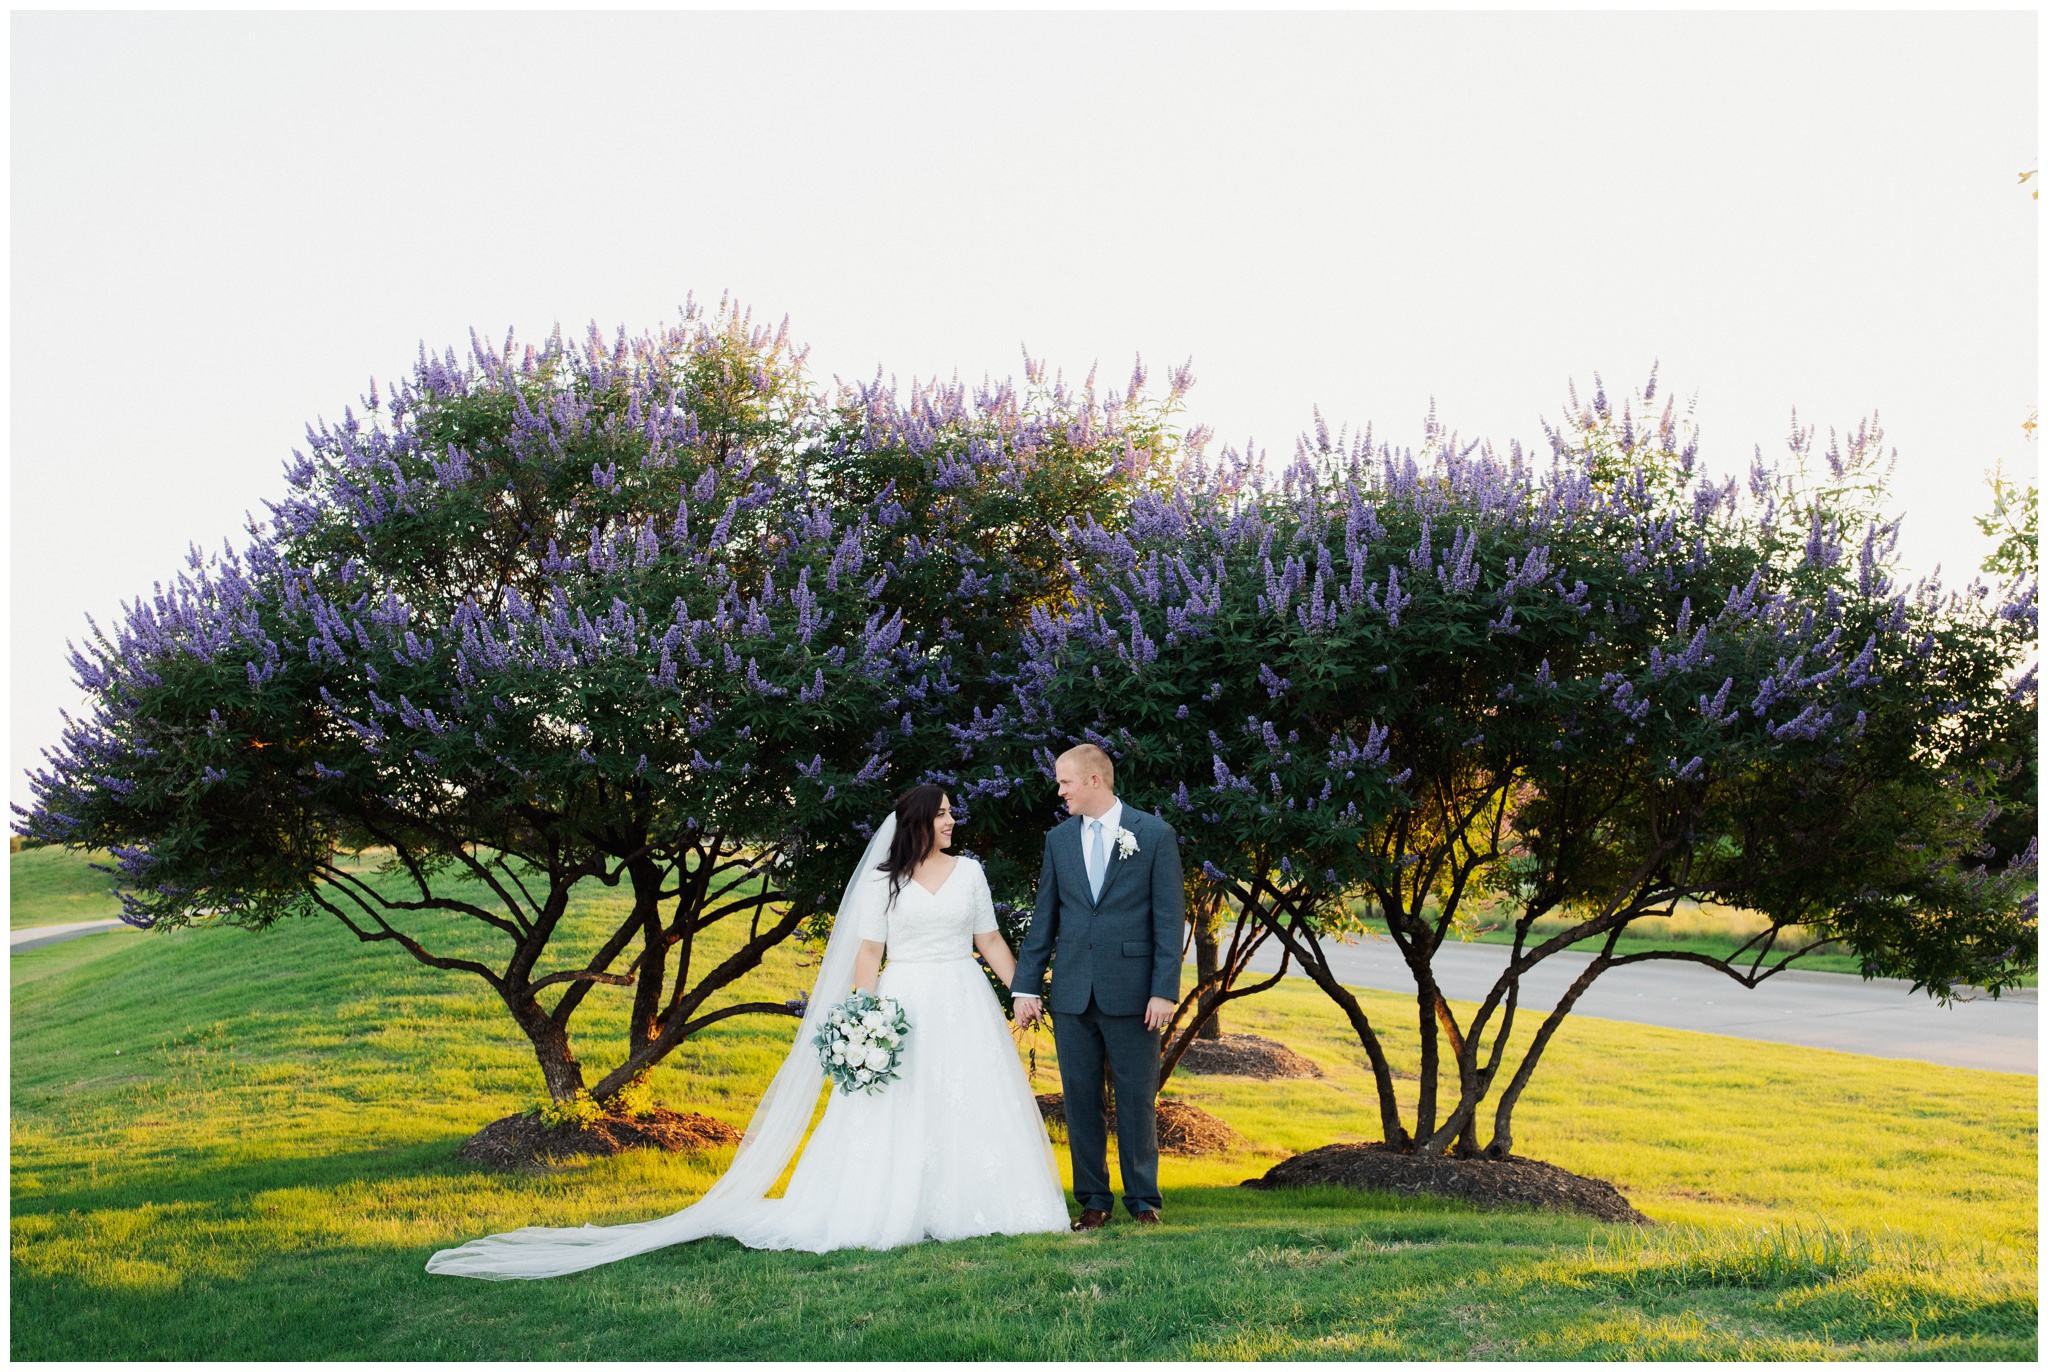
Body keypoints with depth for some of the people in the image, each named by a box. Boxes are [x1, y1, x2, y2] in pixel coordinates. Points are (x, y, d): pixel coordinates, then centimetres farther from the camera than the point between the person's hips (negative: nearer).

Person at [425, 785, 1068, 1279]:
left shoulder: (970, 872, 9)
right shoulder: (883, 881, 2)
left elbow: (990, 940, 13)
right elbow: (868, 953, -1)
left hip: (964, 1006, 3)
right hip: (904, 1005, -2)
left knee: (973, 1105, 0)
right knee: (890, 1112, -5)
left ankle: (971, 1206, 10)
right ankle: (882, 1212, 0)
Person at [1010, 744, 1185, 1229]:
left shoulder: (1155, 835, -1)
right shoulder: (1059, 839, 10)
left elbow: (1169, 917, -3)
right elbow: (1044, 918, 12)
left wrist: (1164, 990, -10)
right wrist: (1026, 985, 6)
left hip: (1131, 990, -3)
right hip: (1073, 993, 4)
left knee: (1136, 1097, 3)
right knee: (1080, 1097, 6)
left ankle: (1143, 1200, 14)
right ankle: (1093, 1201, 15)